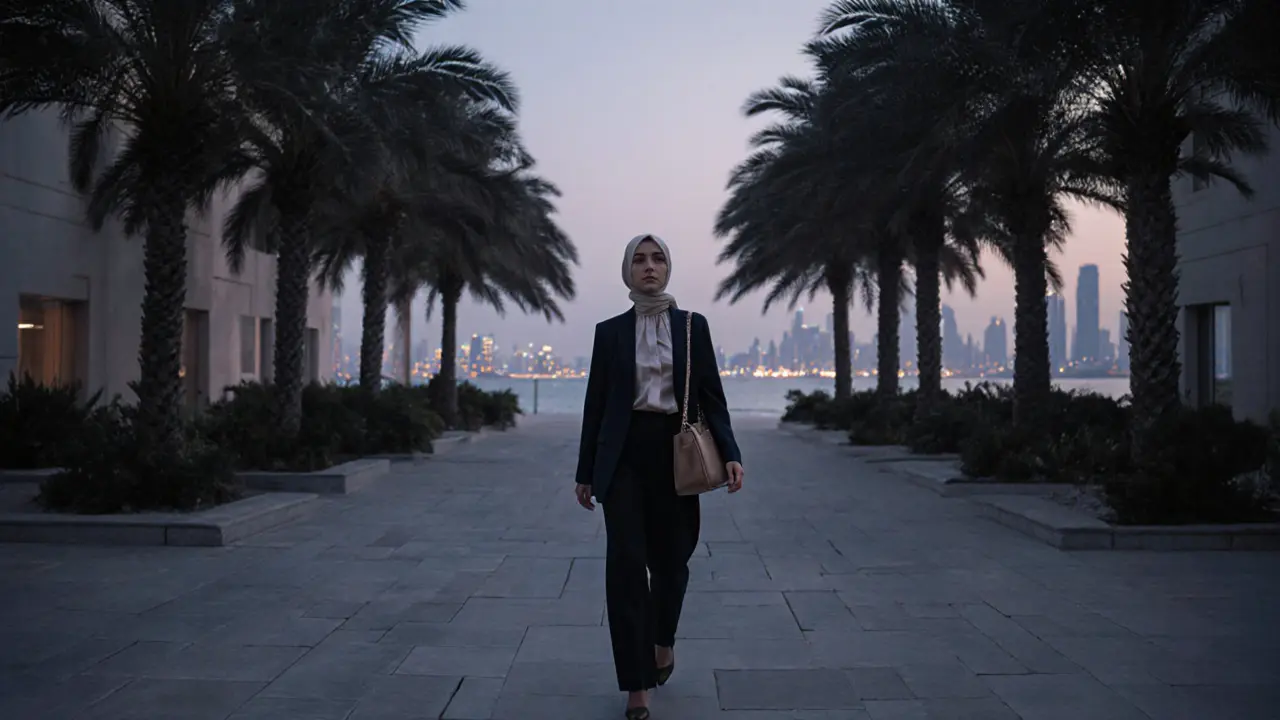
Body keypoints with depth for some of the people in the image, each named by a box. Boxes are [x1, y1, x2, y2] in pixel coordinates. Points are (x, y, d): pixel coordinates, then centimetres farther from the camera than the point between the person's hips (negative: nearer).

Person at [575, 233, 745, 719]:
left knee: (670, 559, 10)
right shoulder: (609, 331, 5)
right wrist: (586, 472, 7)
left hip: (675, 452, 1)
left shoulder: (693, 326, 5)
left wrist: (730, 454, -10)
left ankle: (663, 640, 41)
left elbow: (711, 395, 3)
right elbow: (596, 403, 7)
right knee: (625, 564, -8)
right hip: (625, 455, -1)